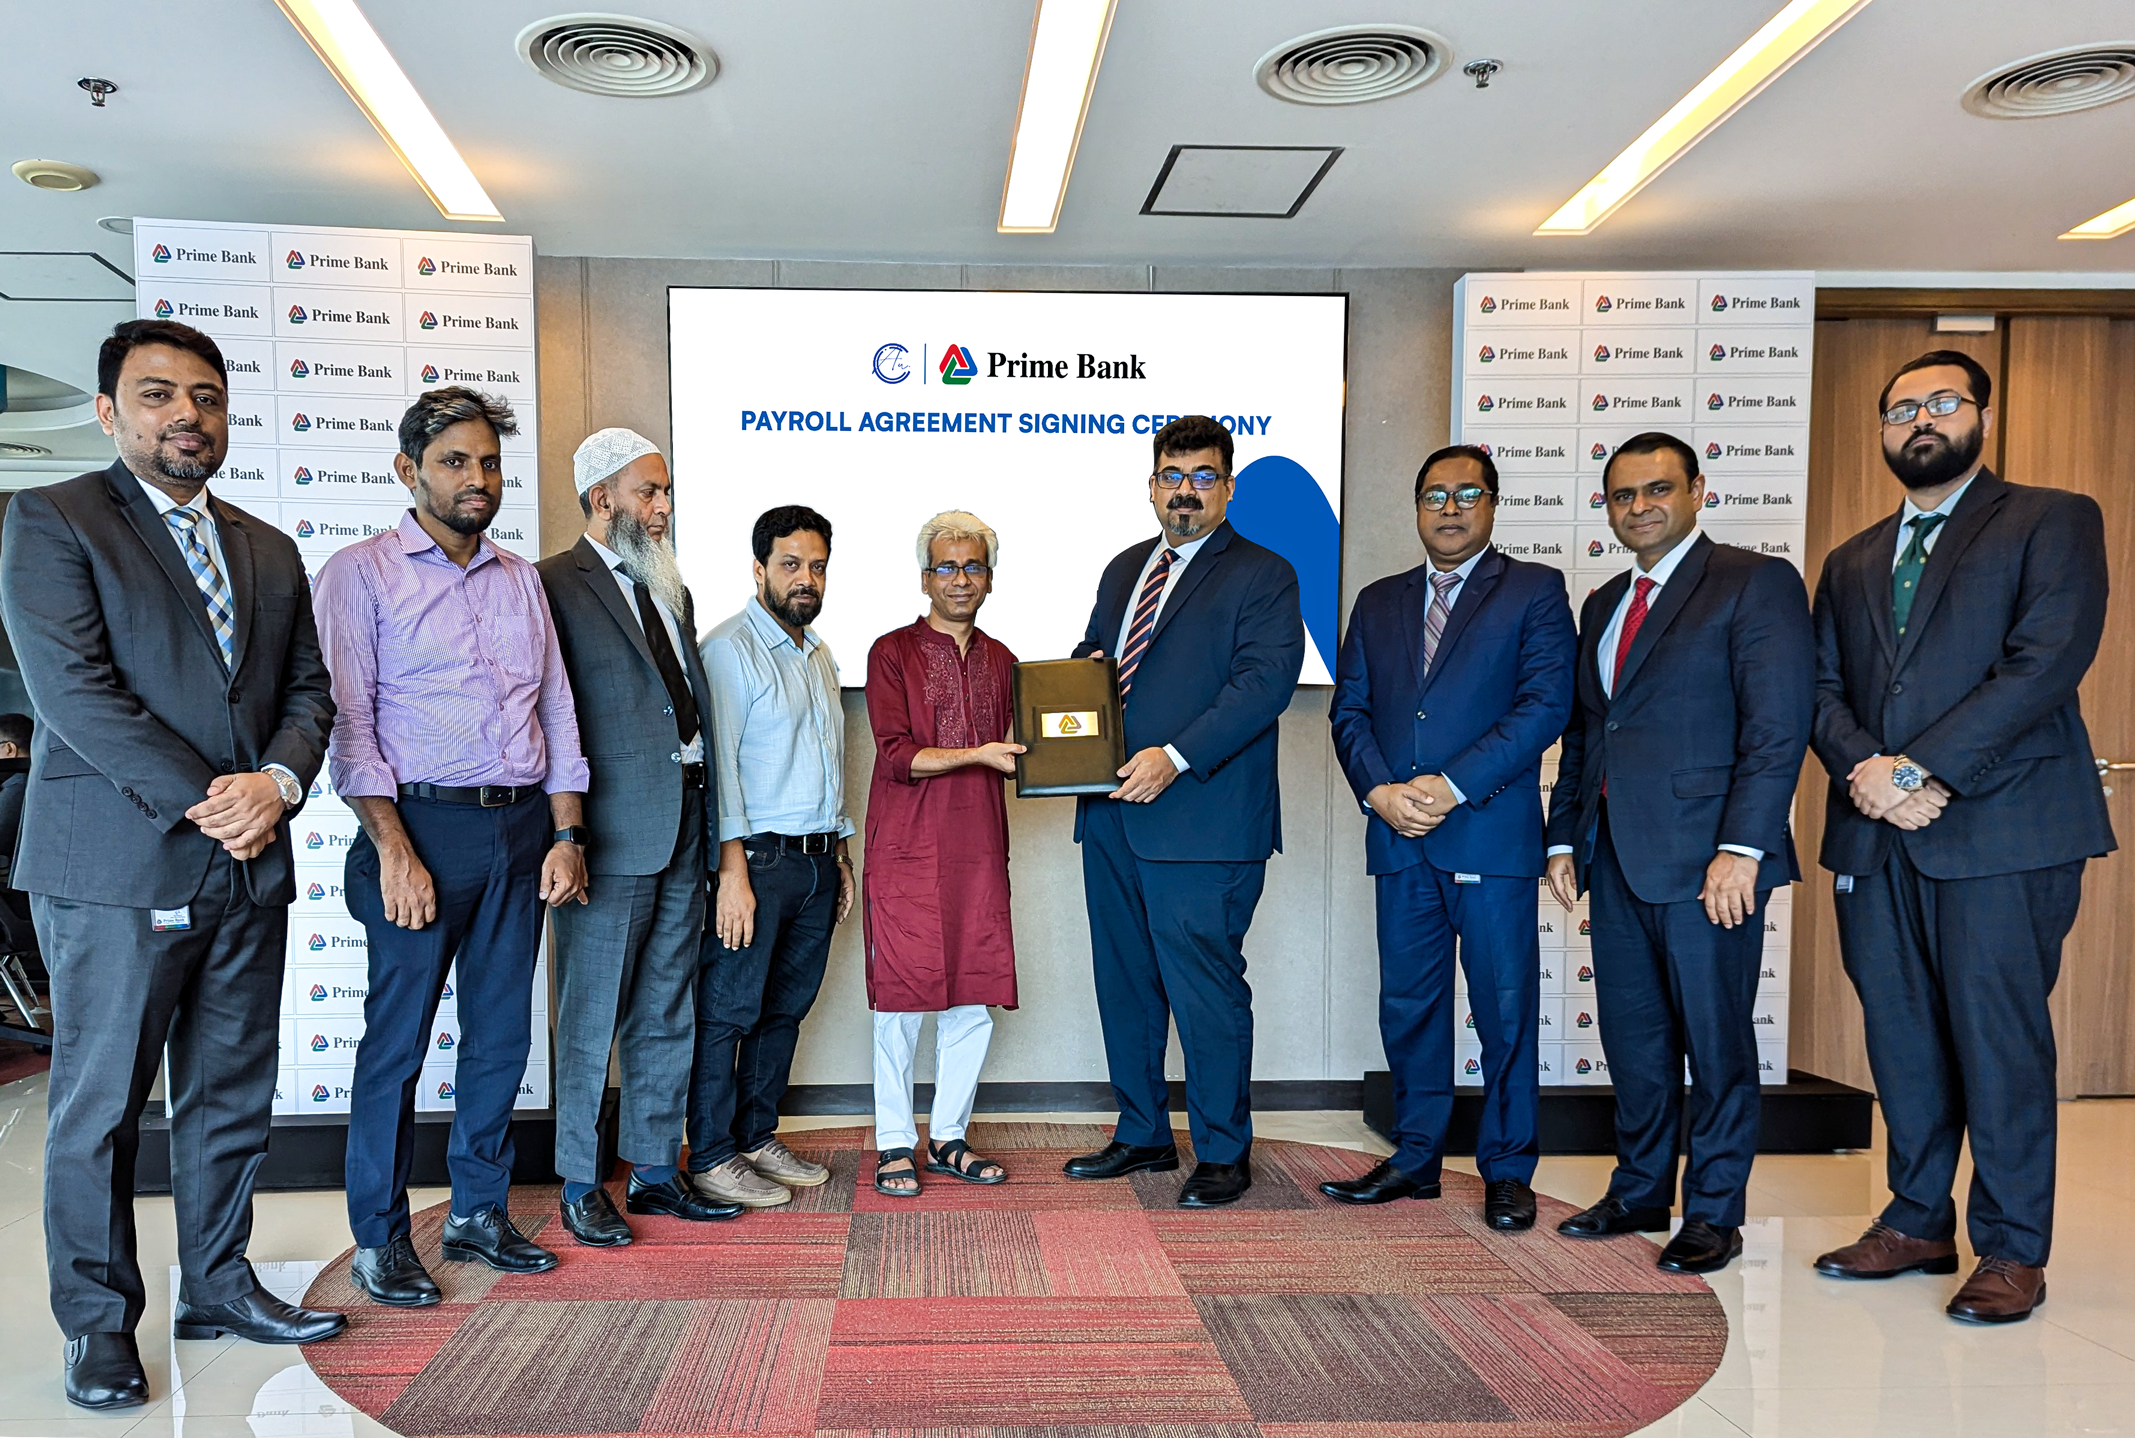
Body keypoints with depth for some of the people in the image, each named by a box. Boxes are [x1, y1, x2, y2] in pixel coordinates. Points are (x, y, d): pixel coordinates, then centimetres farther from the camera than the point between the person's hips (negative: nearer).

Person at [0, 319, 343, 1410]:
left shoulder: (270, 552, 16)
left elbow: (309, 689, 12)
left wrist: (277, 780, -9)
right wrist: (204, 803, -16)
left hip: (249, 870, 6)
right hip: (115, 869, -5)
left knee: (233, 1097, 13)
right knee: (98, 1109, 6)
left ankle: (218, 1287, 28)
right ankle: (97, 1322, 20)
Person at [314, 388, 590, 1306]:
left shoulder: (521, 580, 15)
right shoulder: (361, 573, -1)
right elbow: (349, 721, -8)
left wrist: (566, 834, 5)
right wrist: (394, 851, -15)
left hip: (521, 830, 5)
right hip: (424, 825, -5)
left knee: (502, 1033, 11)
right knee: (396, 1039, 1)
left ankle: (478, 1213, 24)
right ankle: (379, 1239, 15)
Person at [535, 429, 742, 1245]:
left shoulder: (672, 591, 17)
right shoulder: (555, 584, -6)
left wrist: (709, 811, 9)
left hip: (684, 820, 7)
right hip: (612, 828, -7)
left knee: (668, 1014, 14)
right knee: (590, 1017, 4)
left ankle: (656, 1171, 25)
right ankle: (580, 1186, 17)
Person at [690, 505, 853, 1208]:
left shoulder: (819, 655, 17)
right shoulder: (730, 649, -8)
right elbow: (717, 763, -13)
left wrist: (841, 853, 19)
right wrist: (734, 872, -18)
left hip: (817, 861, 8)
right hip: (758, 859, -8)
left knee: (785, 1009, 13)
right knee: (728, 1011, -1)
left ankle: (757, 1137, 24)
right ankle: (711, 1157, 8)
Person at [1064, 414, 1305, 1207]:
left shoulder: (1263, 576, -3)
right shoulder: (1123, 570, 19)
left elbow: (1264, 681, -15)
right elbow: (1090, 660, 27)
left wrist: (1175, 757, -23)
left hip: (1203, 821, -7)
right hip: (1113, 815, 7)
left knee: (1205, 986, -2)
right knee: (1123, 979, 14)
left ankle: (1222, 1154, 14)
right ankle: (1142, 1135, 29)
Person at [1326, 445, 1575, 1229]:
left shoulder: (1535, 590, 3)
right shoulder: (1379, 603, 17)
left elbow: (1545, 706, -8)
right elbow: (1349, 712, 11)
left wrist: (1452, 788, -15)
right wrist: (1381, 791, -7)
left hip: (1493, 835, -4)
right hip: (1400, 839, 4)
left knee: (1506, 1008, 2)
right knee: (1408, 1005, 10)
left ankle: (1508, 1170, 15)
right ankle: (1415, 1157, 22)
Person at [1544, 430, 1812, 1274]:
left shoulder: (1756, 582, -4)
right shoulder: (1602, 605, 18)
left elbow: (1779, 725, -12)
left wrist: (1743, 848, -18)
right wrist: (1565, 837, 13)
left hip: (1705, 858, -6)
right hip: (1616, 857, 7)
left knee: (1715, 1040, 3)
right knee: (1632, 1037, 13)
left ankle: (1714, 1213, 16)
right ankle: (1640, 1191, 27)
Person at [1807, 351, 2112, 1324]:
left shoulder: (2053, 523, 4)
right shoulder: (1851, 564, 21)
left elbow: (2047, 661, -10)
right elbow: (1822, 689, 11)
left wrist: (1920, 768, -16)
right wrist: (1865, 770, -9)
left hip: (2000, 828, -5)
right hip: (1876, 838, 5)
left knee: (1999, 1037, -1)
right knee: (1900, 1036, 10)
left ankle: (2011, 1250, 12)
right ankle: (1917, 1222, 22)